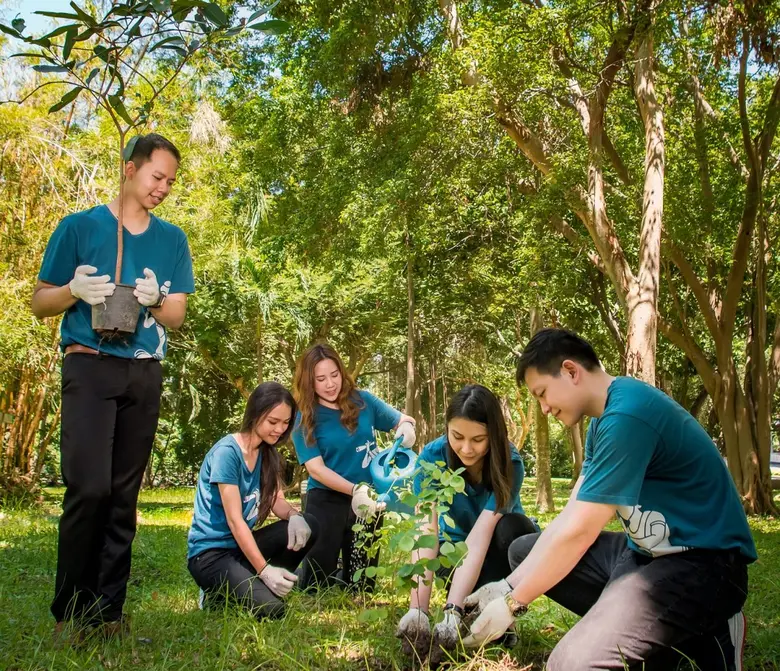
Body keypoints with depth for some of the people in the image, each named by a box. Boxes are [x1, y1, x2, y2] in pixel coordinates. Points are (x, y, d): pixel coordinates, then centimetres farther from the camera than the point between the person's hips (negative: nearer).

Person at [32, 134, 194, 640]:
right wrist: (74, 291, -14)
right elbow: (40, 302, 7)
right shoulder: (79, 227, 5)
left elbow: (177, 316, 12)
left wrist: (154, 300, -10)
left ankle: (109, 610, 12)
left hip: (145, 373, 3)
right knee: (90, 487, -14)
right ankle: (70, 611, 0)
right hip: (90, 366, -3)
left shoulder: (173, 240, 13)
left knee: (124, 495, 4)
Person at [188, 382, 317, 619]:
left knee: (307, 525, -13)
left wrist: (293, 516, -22)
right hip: (211, 552, -8)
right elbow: (235, 520, -22)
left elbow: (276, 500, 3)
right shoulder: (227, 451, -19)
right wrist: (264, 570, -28)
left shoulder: (267, 453, 5)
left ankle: (255, 584, 0)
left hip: (242, 544, 8)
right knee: (270, 609, -27)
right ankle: (219, 593, 1)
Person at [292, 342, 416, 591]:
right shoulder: (305, 419, -10)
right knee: (316, 587, 5)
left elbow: (402, 419, 10)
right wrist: (354, 490, -32)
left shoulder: (362, 401, -2)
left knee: (361, 586, 12)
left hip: (368, 499, 3)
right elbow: (315, 468, -17)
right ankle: (303, 569, 37)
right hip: (326, 501, -2)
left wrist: (406, 426, -15)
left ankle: (342, 571, 43)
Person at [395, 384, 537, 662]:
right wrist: (417, 610, -48)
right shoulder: (432, 456, -26)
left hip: (498, 547, 0)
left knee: (511, 526, -36)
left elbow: (480, 538, -39)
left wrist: (452, 612, -51)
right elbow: (426, 533, -35)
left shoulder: (509, 463, -29)